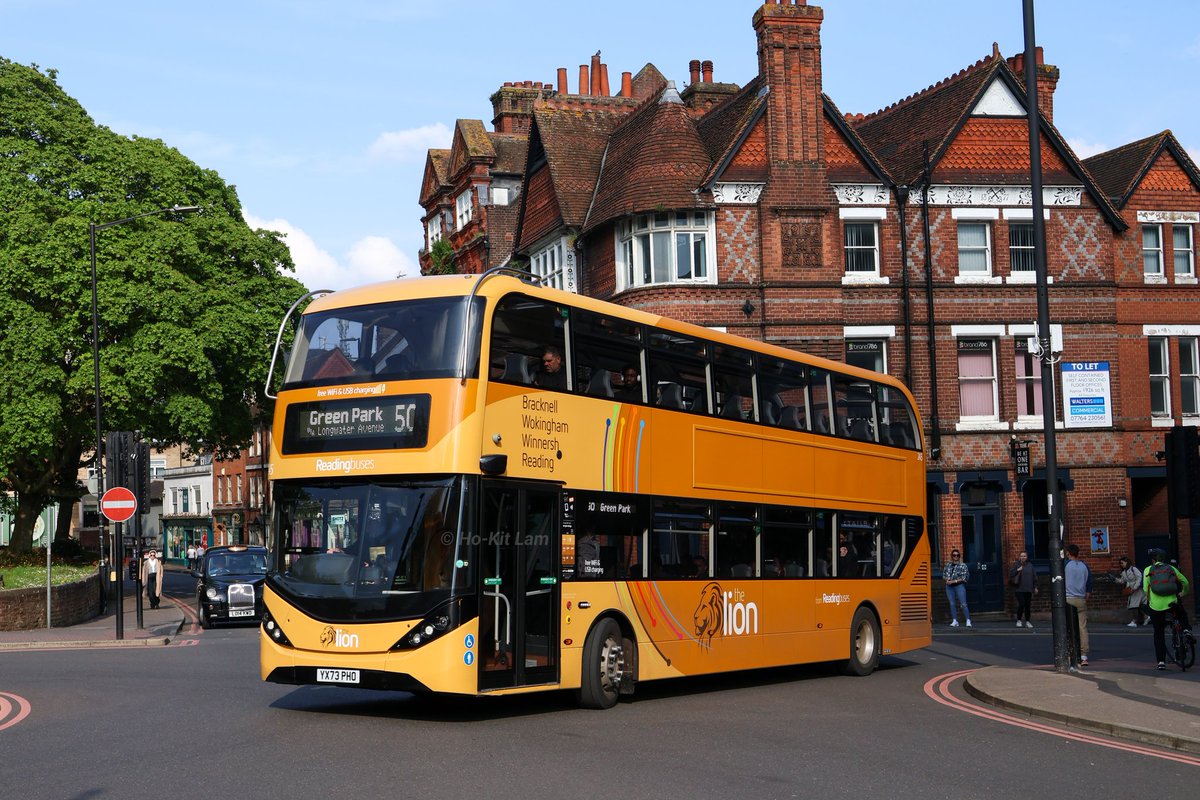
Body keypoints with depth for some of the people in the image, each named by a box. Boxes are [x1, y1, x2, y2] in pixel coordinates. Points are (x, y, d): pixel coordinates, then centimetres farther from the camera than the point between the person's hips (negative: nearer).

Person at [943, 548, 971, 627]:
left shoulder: (962, 565, -2)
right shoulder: (948, 564, 12)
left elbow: (964, 578, -8)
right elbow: (944, 575, 15)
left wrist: (954, 581, -14)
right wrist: (947, 579, -6)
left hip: (959, 585, -4)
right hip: (949, 586, 4)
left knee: (963, 604, -10)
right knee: (952, 604, 3)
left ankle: (968, 620, -9)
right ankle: (954, 621, 7)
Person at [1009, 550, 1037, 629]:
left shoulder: (1030, 566, 10)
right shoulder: (1016, 565, 2)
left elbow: (1034, 577, 13)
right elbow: (1010, 574, -2)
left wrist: (1035, 587, 9)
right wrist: (1017, 570, -16)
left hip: (1028, 590, 3)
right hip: (1019, 589, -3)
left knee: (1027, 605, 5)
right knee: (1021, 604, -12)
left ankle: (1027, 621, 15)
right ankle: (1019, 621, 2)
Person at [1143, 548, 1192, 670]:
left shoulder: (1148, 570, 8)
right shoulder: (1171, 568, 13)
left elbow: (1145, 589, 3)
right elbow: (1185, 582, 21)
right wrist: (1183, 593, 40)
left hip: (1156, 605, -1)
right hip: (1172, 602, 1)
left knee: (1159, 634, 12)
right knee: (1182, 614, 35)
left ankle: (1161, 661, 8)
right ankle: (1187, 629, 6)